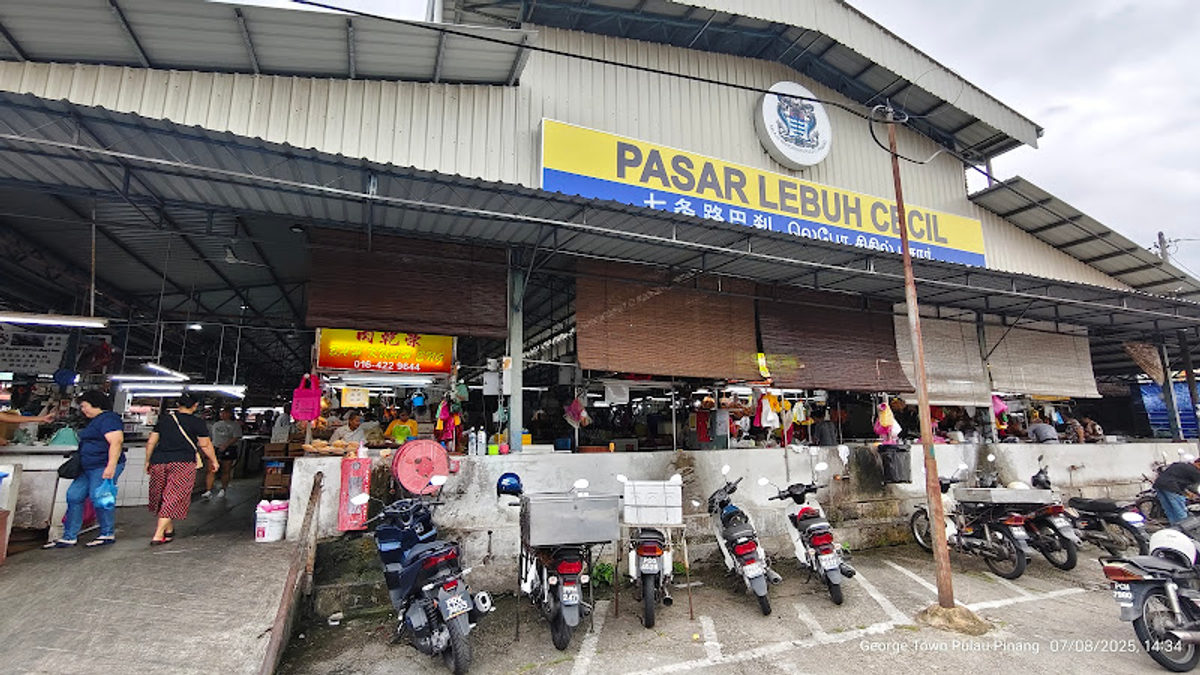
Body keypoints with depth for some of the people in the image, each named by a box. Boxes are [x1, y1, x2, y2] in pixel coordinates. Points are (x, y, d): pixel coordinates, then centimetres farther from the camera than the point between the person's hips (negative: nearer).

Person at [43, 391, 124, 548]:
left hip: (103, 467, -11)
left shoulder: (108, 419, -14)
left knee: (99, 499, -7)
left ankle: (108, 535, 5)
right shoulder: (96, 420, 21)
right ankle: (69, 537, 16)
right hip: (89, 468, 11)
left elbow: (116, 442, -24)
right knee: (74, 496, 9)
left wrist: (111, 466, -30)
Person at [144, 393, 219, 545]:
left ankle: (169, 529, 31)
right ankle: (158, 535, -4)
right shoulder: (197, 423, -3)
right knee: (174, 498, 0)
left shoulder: (163, 419, 11)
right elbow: (205, 445, -1)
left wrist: (148, 461, 25)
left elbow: (151, 442, 14)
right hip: (183, 463, -5)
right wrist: (214, 461, 11)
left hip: (159, 461, 5)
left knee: (162, 496, 19)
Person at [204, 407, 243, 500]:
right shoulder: (216, 424, 18)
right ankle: (208, 491, -8)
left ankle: (223, 490, 16)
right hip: (215, 448, 3)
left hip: (228, 450, -3)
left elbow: (236, 438, -8)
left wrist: (225, 445, -20)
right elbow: (209, 436, 22)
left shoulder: (235, 425, 3)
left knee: (226, 471, 3)